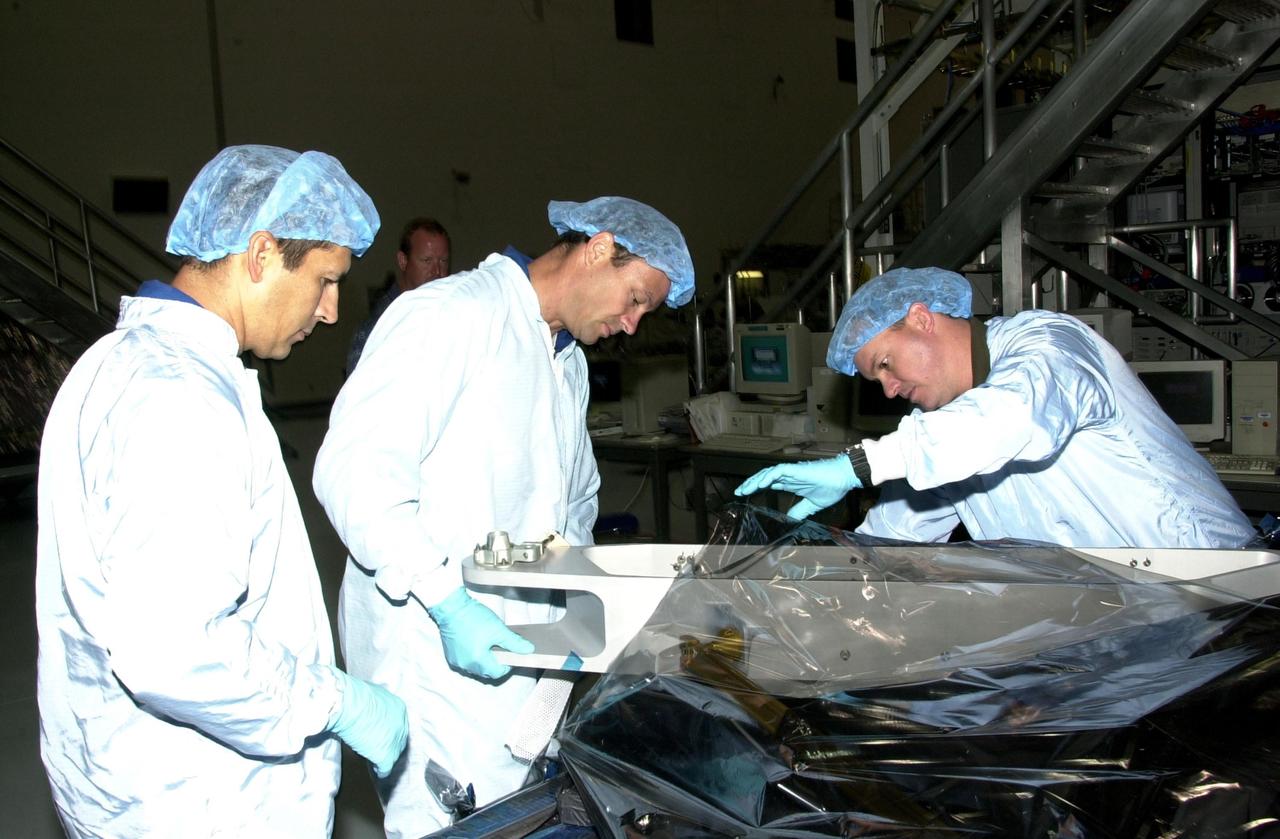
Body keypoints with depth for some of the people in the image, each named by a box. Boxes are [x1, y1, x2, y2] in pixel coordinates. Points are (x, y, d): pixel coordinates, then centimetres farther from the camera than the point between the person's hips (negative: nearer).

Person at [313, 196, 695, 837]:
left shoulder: (570, 362, 20)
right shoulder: (448, 314, -11)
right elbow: (354, 469, -21)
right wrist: (447, 602, -26)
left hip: (523, 646, 9)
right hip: (434, 650, -8)